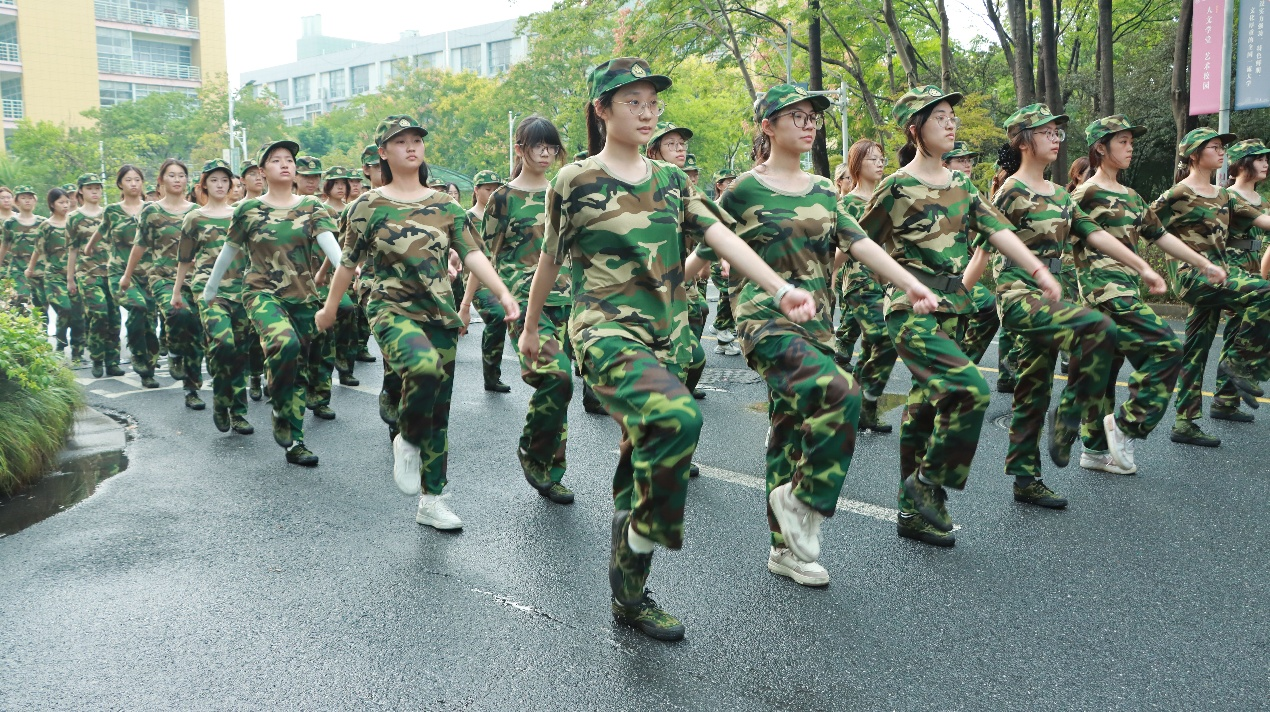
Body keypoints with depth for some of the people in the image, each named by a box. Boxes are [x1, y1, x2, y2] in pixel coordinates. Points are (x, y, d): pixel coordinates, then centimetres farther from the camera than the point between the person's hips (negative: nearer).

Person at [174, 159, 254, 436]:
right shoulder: (194, 218, 8)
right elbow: (186, 259, 13)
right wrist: (177, 291, 16)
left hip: (241, 288, 3)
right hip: (208, 287, -3)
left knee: (239, 350, 2)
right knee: (222, 343, -23)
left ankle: (238, 412, 10)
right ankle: (220, 402, -3)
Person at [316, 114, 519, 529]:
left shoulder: (445, 206, 8)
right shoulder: (369, 206, 1)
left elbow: (472, 254, -1)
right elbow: (348, 263, 9)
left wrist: (503, 294, -15)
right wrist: (329, 308, 18)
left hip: (440, 314, 4)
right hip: (392, 311, -4)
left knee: (438, 412, 5)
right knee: (425, 367, -35)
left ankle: (432, 502, 17)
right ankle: (407, 441, -6)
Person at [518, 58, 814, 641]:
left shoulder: (672, 182, 11)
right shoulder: (575, 182, -1)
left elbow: (723, 237, -1)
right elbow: (549, 261, 10)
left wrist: (781, 290, -15)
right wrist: (529, 328, 19)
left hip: (667, 336, 5)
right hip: (605, 330, -5)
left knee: (645, 452, 8)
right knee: (678, 418, -31)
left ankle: (629, 598, 23)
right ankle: (646, 528, -4)